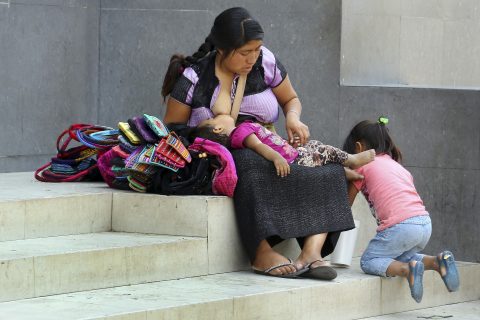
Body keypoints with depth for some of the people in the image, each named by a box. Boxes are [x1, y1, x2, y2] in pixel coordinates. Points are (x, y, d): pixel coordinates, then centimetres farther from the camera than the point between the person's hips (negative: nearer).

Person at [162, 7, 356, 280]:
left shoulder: (265, 62, 4)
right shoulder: (193, 78, -4)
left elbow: (290, 99, 20)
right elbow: (171, 128, 4)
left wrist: (293, 119, -4)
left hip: (268, 150, 4)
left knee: (326, 169, -24)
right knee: (252, 167, -41)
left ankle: (313, 250, -40)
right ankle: (262, 253, -46)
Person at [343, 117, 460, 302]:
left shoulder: (364, 165, 9)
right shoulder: (397, 165, 28)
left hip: (402, 225, -7)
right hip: (425, 223, 7)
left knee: (368, 261, 8)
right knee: (399, 257, 29)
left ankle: (406, 269, -20)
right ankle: (437, 262, 2)